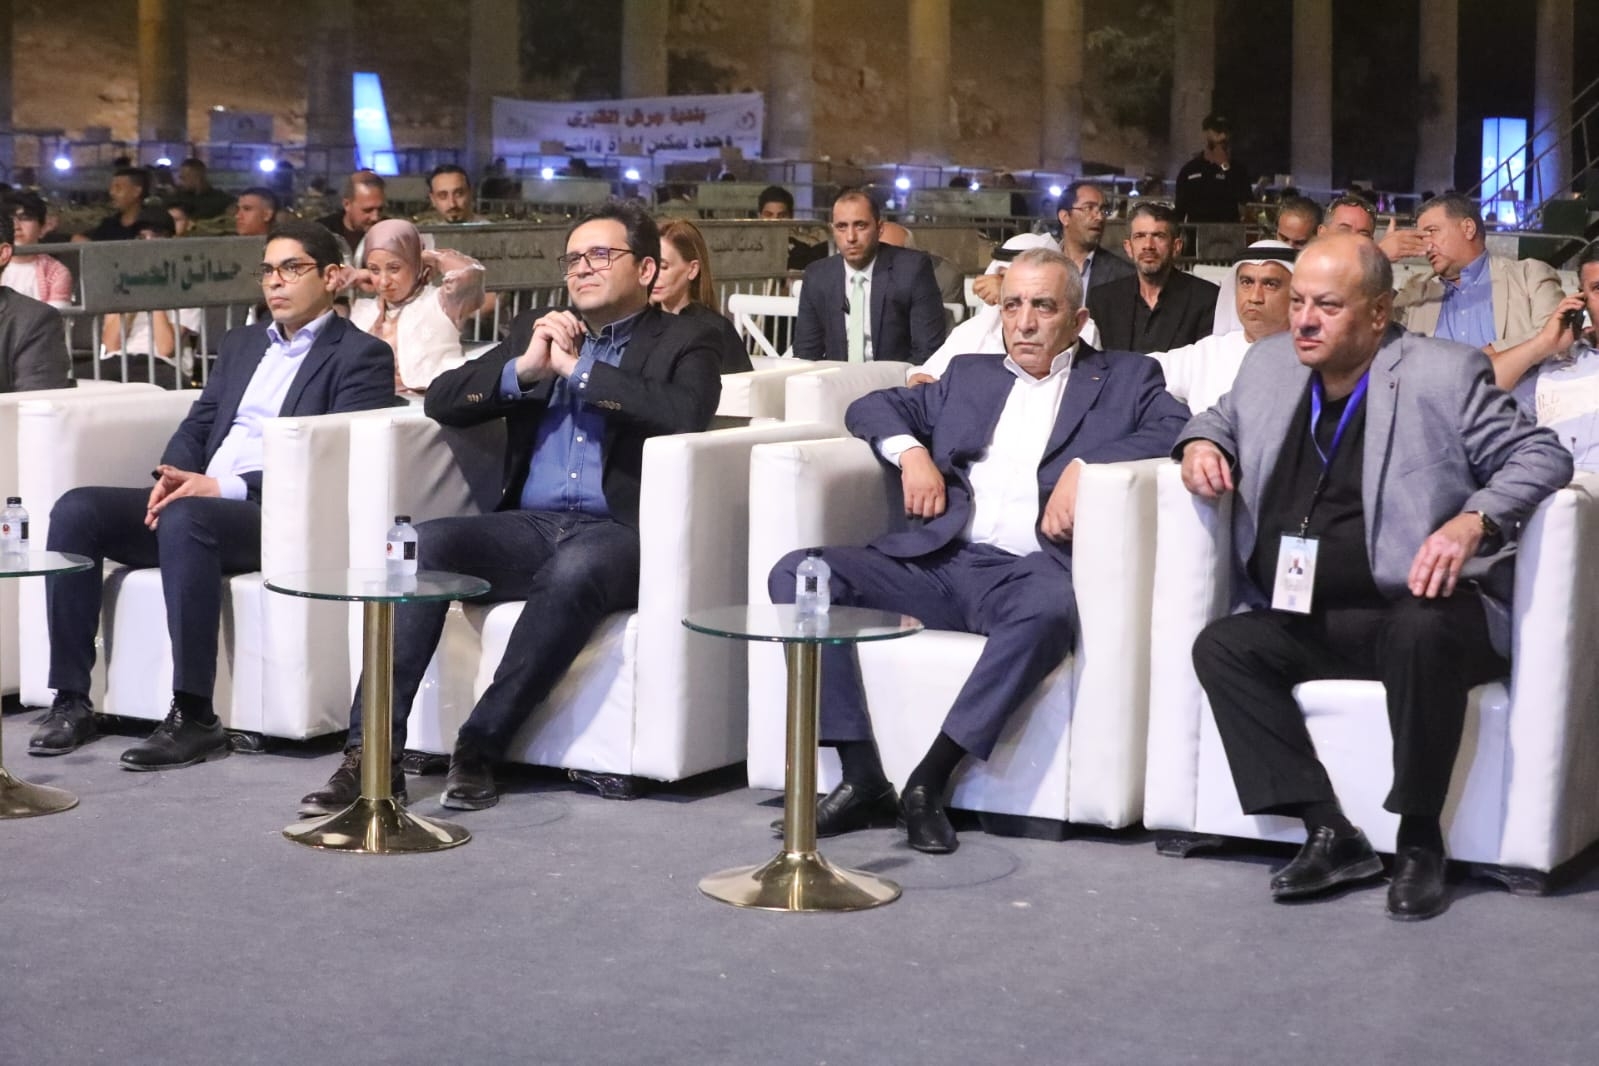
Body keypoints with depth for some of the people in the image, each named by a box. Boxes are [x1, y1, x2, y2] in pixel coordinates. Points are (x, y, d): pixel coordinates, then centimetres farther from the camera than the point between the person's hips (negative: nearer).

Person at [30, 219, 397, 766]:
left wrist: (226, 487, -20)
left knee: (185, 520, -37)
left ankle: (194, 716, -33)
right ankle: (71, 700, -15)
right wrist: (172, 477, -4)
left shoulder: (361, 356, 1)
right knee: (76, 509, -15)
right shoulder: (242, 342, 25)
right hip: (198, 500, 7)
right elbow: (197, 426, 20)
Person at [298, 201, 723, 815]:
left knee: (573, 568, -39)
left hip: (619, 532, -4)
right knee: (422, 545, -25)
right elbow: (442, 401, 14)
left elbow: (685, 415, -13)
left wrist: (577, 368, -7)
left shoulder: (685, 343, 11)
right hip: (529, 527, 4)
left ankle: (480, 747, -31)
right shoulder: (536, 330, 24)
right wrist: (523, 369, -3)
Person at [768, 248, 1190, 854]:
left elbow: (1177, 429, -1)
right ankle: (862, 778, -19)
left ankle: (930, 780, -29)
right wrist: (911, 451, 6)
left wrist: (1085, 467, -13)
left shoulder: (1124, 378, 17)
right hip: (940, 562, 4)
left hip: (1028, 571, -4)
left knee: (1050, 608, -40)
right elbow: (871, 407, 27)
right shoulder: (970, 377, 27)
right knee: (796, 575, -18)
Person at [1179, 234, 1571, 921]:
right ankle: (1328, 833, -18)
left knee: (1424, 634, -38)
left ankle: (1419, 840, -20)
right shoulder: (1270, 363, 9)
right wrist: (1200, 441, 4)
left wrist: (1473, 521, -26)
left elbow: (1540, 456, -8)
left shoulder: (1443, 374, -6)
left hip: (1422, 613, -5)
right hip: (1305, 624, 6)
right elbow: (1225, 417, 29)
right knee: (1221, 646, -19)